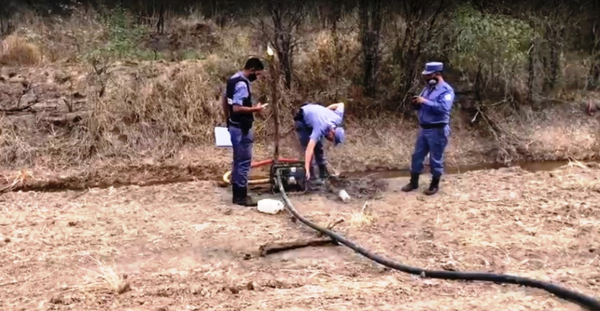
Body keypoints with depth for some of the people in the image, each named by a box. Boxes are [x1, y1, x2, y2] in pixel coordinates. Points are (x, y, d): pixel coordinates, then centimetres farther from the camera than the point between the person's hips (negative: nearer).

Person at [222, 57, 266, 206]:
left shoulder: (233, 79, 11)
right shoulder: (242, 84, -21)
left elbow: (225, 101, 19)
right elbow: (237, 108, -28)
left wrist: (229, 120, 24)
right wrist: (255, 109, -15)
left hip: (234, 126, 10)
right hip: (241, 128, -10)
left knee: (238, 161, 15)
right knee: (244, 161, -3)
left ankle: (237, 193, 22)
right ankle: (241, 196, 3)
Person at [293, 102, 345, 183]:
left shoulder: (337, 119, -24)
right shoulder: (321, 128, -42)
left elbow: (341, 104, -3)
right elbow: (309, 149, -49)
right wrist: (307, 169, -55)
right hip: (302, 119, -6)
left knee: (318, 147, 3)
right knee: (307, 146, -17)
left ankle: (323, 173, 10)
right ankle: (311, 175, -12)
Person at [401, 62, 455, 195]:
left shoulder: (446, 90, -13)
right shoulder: (427, 88, 13)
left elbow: (444, 108, -27)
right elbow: (421, 105, 20)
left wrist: (425, 101, -24)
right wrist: (416, 103, -4)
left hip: (437, 130, -8)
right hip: (423, 129, 8)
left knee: (436, 159, 3)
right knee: (417, 155, 12)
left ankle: (435, 185, 16)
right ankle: (414, 182, 23)